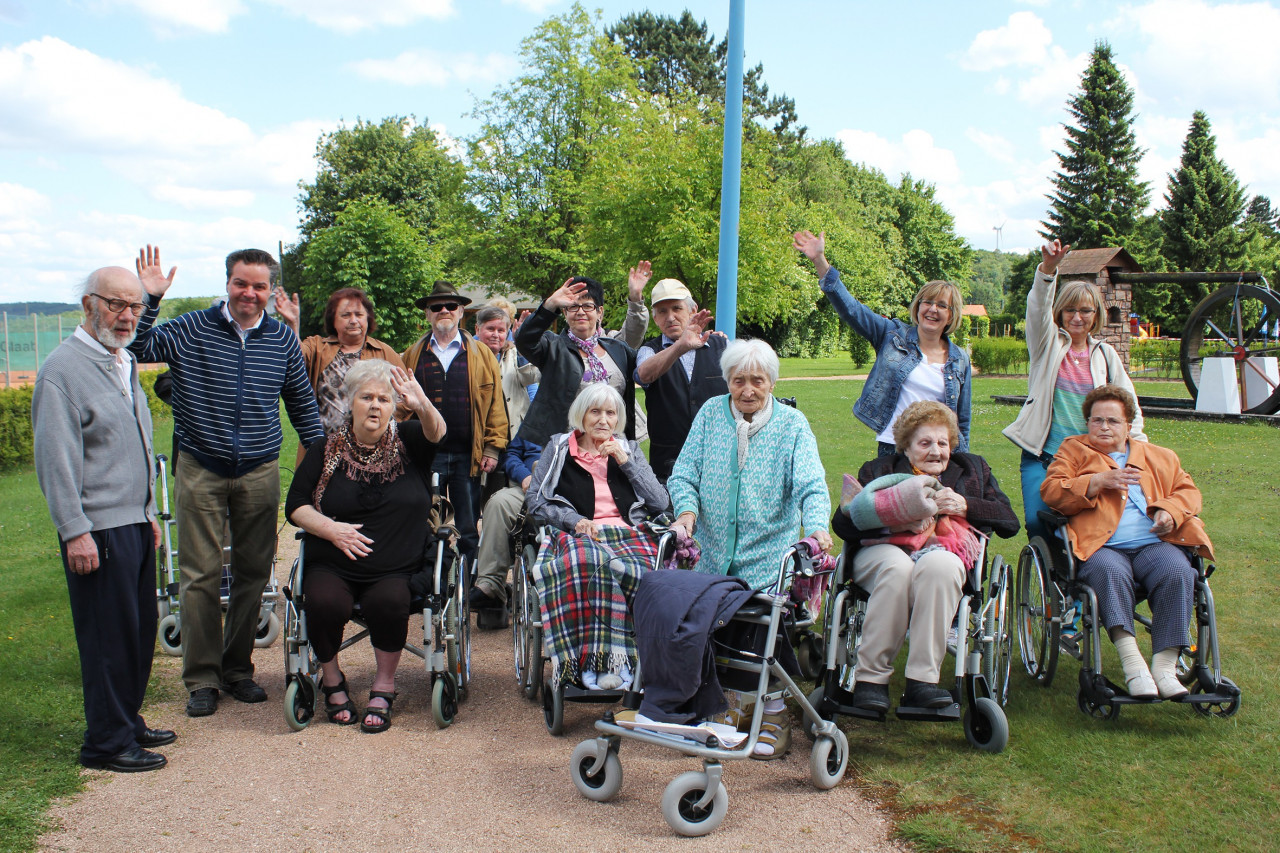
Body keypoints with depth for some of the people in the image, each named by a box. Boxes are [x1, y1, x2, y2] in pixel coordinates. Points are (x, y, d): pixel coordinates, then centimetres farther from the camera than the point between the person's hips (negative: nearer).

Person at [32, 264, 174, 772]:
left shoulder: (124, 365, 16)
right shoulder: (63, 368, -12)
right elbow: (56, 460, -17)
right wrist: (75, 531, -19)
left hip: (135, 524, 9)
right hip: (98, 531, -9)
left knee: (140, 630, 14)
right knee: (108, 636, -1)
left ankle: (128, 722, 27)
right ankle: (106, 743, 10)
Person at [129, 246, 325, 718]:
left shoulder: (283, 339, 5)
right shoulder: (190, 329, -1)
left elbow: (302, 403, 13)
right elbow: (137, 349, -13)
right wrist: (149, 299, -22)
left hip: (260, 471, 2)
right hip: (200, 469, -2)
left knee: (253, 573, 8)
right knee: (200, 575, 0)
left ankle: (238, 669, 23)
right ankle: (202, 678, 11)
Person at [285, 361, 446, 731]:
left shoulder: (406, 441, 6)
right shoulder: (327, 448, 8)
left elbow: (435, 433, -17)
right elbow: (295, 505, 8)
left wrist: (423, 405, -39)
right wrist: (329, 528, -11)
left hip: (395, 569, -1)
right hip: (333, 565, 1)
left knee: (389, 601, -31)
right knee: (325, 602, -28)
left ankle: (384, 686, -6)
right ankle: (331, 679, 2)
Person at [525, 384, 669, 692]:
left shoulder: (629, 449, 24)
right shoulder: (558, 448, 19)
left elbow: (660, 503, 13)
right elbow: (536, 502, 10)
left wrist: (626, 462, 5)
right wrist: (575, 520, -7)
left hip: (629, 536, 1)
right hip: (578, 536, -1)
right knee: (591, 562, -41)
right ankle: (593, 661, -35)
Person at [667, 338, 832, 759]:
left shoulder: (792, 425, 2)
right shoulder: (711, 413, 8)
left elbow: (811, 484, -10)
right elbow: (684, 473, 7)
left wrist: (817, 527, -29)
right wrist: (687, 510, -15)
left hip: (767, 560, -2)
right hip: (712, 556, 2)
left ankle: (774, 715, 10)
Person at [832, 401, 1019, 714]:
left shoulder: (972, 470, 27)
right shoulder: (879, 470, 22)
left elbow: (1009, 522, 14)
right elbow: (843, 522, 5)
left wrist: (965, 505, -3)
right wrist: (897, 519, -12)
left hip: (942, 550, 1)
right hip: (884, 549, 0)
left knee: (938, 566, -37)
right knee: (897, 568, -37)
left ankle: (922, 681, -38)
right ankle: (871, 678, -33)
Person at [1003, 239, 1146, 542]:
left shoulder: (1105, 354, 13)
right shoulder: (1048, 343, 6)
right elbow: (1038, 307, -12)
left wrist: (1133, 436, 3)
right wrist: (1048, 267, -30)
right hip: (1042, 456, -2)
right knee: (1038, 522, -14)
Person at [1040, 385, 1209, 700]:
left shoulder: (1161, 458, 30)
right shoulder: (1073, 450, 21)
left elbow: (1188, 490, 23)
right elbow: (1050, 491, 7)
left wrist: (1170, 511, 0)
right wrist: (1098, 481, -6)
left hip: (1154, 543, 3)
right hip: (1101, 547, -2)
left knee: (1178, 572, -31)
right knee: (1110, 572, -37)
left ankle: (1165, 666, -30)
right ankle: (1131, 660, -40)